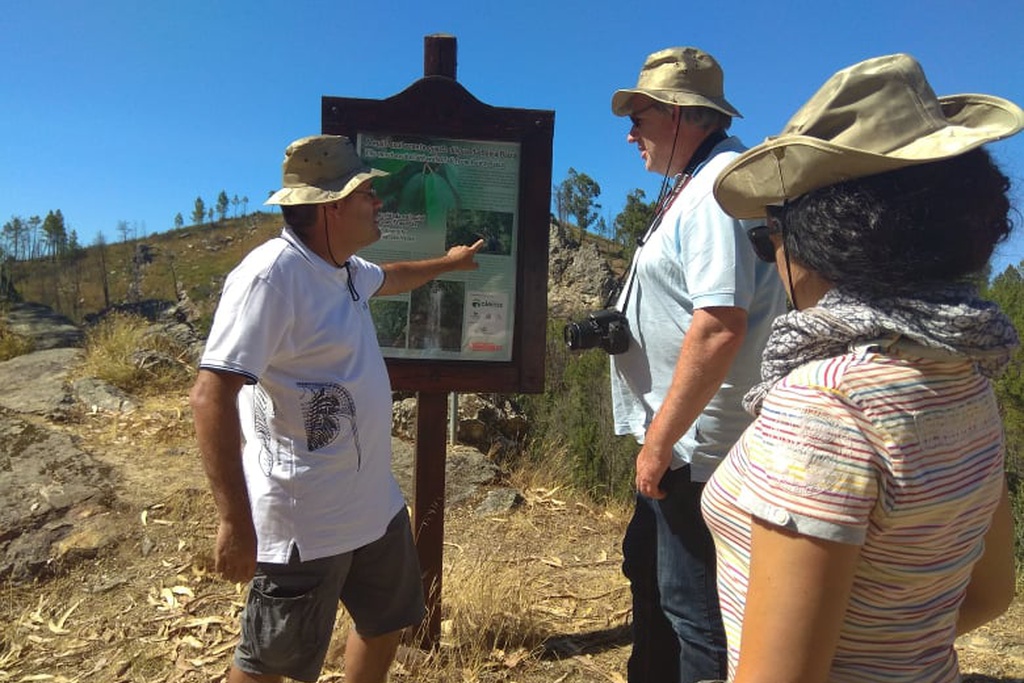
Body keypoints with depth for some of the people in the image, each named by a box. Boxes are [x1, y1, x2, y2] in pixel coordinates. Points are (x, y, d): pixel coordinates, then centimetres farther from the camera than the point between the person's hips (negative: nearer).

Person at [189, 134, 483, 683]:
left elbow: (389, 278, 30)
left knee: (387, 622, 25)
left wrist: (446, 263, 44)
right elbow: (212, 393, -27)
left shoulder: (342, 267, 6)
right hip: (304, 522, -9)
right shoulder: (273, 273, -24)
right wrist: (235, 520, -28)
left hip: (375, 503, 9)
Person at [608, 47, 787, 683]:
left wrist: (661, 440, -23)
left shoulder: (720, 185, -19)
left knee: (694, 608, 5)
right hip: (682, 438, 11)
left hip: (699, 443, -11)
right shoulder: (696, 183, 14)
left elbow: (720, 326, -29)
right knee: (648, 572, 24)